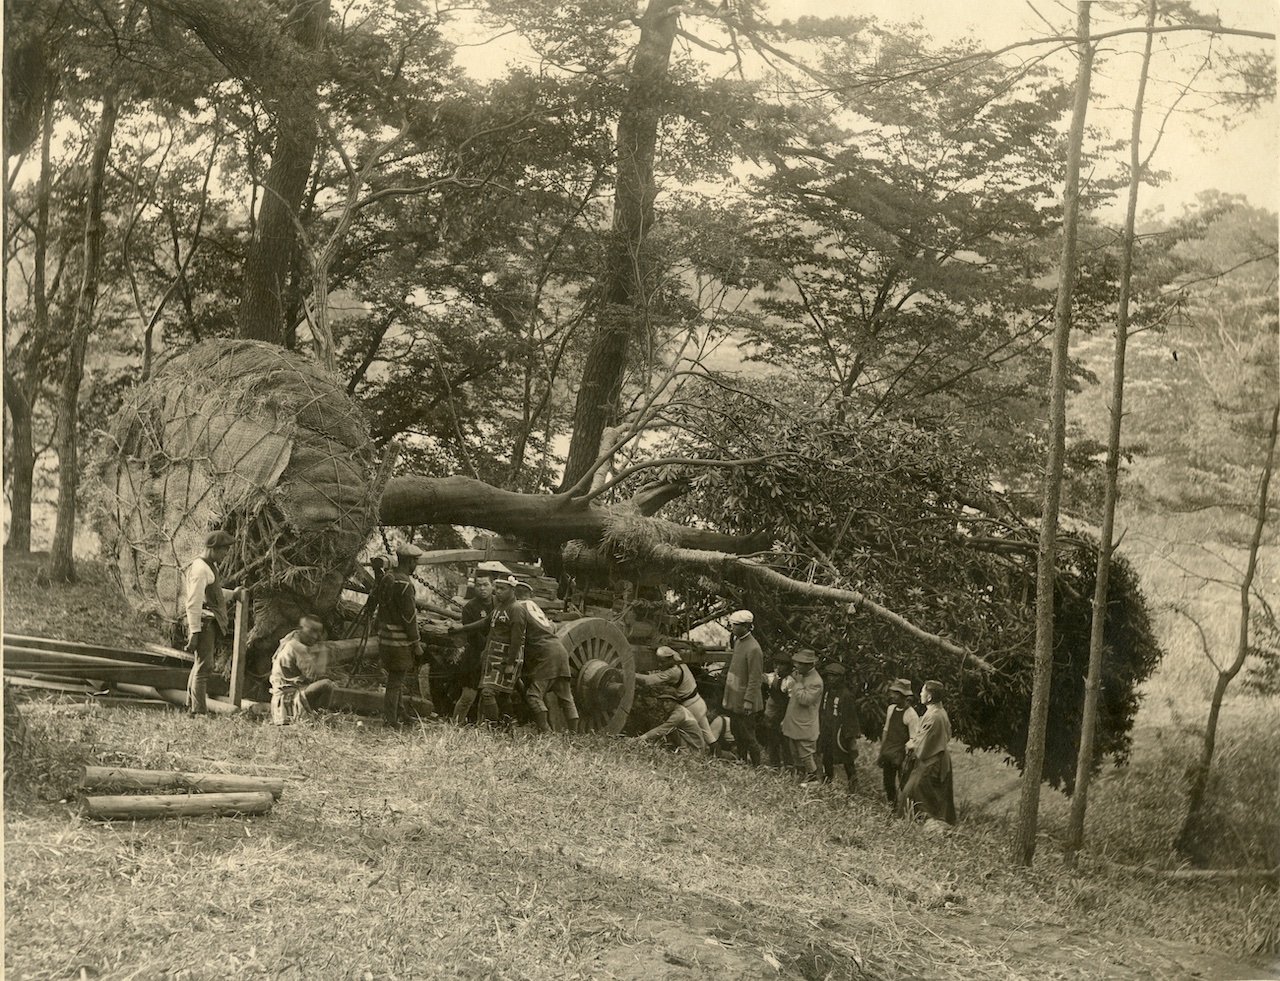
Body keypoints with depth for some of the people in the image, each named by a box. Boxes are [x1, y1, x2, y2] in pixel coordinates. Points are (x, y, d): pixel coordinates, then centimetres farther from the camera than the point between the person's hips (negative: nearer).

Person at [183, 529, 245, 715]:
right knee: (204, 667, -10)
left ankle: (191, 706, 26)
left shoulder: (209, 566, 17)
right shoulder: (200, 569, -16)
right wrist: (194, 632, -22)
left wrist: (232, 594, 16)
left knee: (200, 665, 17)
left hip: (213, 622, 11)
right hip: (204, 623, -11)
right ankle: (199, 711, -9)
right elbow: (193, 604, -20)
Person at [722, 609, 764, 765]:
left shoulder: (753, 649, -22)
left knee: (748, 737, 1)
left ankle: (756, 767, 13)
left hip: (745, 702, -9)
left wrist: (748, 701, -20)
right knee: (738, 735, 19)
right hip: (734, 700, 9)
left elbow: (754, 679, -20)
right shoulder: (737, 641, 7)